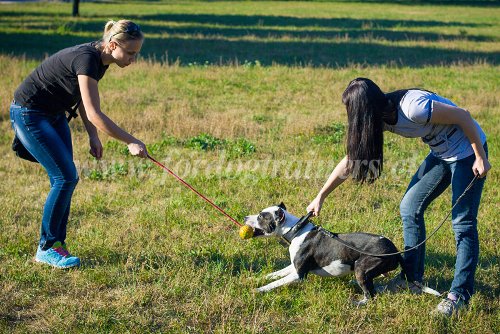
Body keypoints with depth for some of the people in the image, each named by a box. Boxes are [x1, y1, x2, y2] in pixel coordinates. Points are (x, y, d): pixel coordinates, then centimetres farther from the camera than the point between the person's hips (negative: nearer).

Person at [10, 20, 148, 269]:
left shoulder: (99, 59, -1)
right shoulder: (86, 59, -28)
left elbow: (83, 100, 11)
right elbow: (94, 114, -32)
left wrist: (93, 137, 2)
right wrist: (131, 142, -29)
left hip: (54, 114, 9)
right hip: (29, 114, -9)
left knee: (65, 178, 5)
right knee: (65, 177, -11)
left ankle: (56, 243, 13)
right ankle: (46, 248, 0)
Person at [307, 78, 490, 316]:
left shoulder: (413, 108, -31)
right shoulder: (380, 117, -5)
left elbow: (463, 116, -23)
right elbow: (351, 158, 2)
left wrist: (481, 157, -17)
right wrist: (321, 196, 5)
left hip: (467, 150, -8)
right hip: (441, 152, 8)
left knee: (463, 223, -6)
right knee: (410, 207, 8)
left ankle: (460, 295, 1)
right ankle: (413, 278, 18)